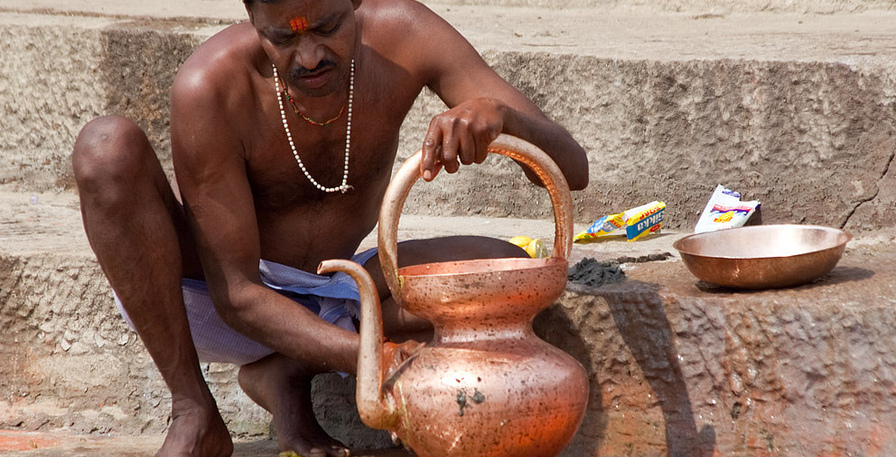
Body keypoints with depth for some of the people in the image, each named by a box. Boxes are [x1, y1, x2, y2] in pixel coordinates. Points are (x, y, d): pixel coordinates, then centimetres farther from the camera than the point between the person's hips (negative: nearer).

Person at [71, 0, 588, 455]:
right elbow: (237, 293, -28)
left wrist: (497, 112, -47)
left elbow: (571, 169, -23)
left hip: (324, 299, 3)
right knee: (108, 147, -32)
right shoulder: (208, 88, -30)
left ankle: (286, 373, -9)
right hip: (203, 298, -3)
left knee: (513, 270, -20)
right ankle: (193, 410, -21)